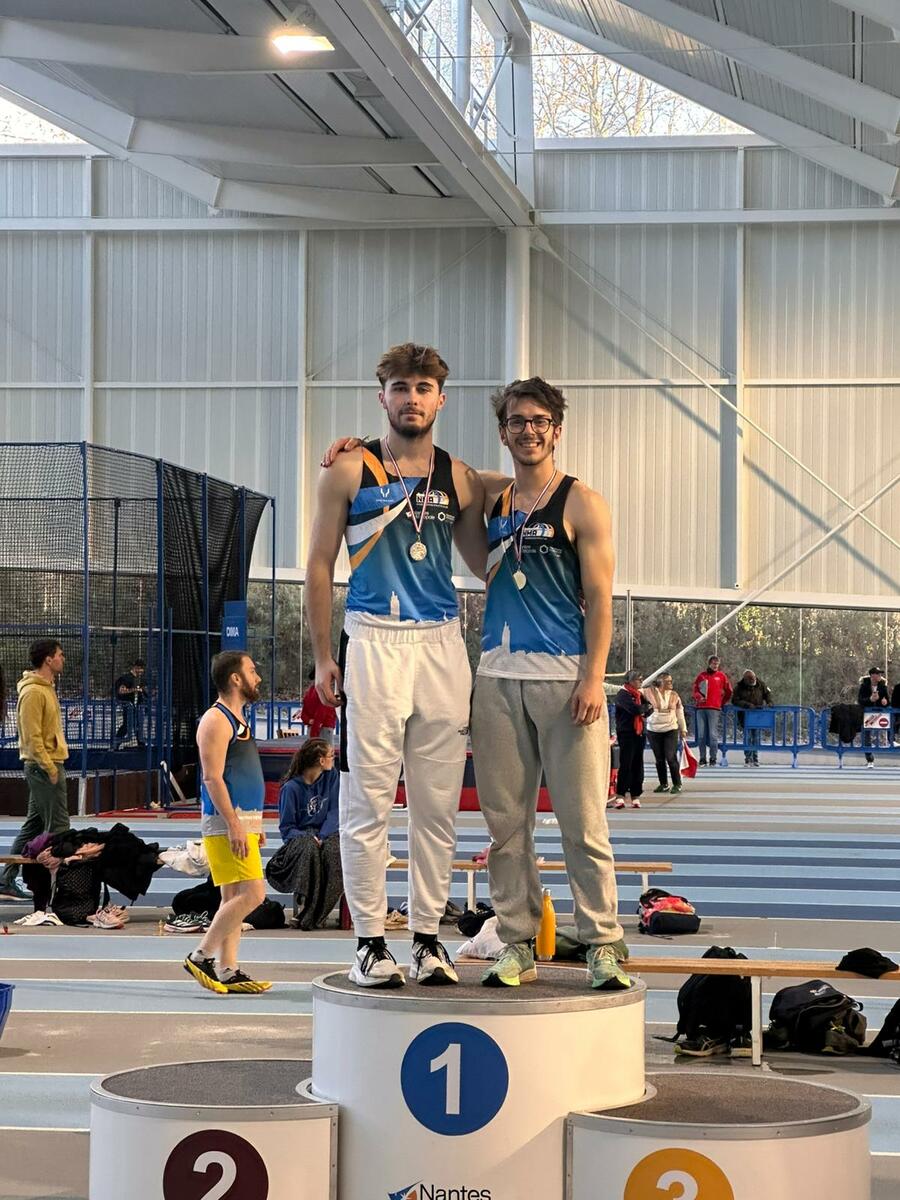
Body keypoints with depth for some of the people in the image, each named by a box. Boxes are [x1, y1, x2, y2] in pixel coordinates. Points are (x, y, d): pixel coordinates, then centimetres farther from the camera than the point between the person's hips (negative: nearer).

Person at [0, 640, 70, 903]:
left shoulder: (46, 688, 16)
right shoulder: (33, 692, -16)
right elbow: (32, 735, -20)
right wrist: (49, 767, -21)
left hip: (46, 766, 10)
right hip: (45, 765, -10)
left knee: (33, 826, 12)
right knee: (58, 826, -7)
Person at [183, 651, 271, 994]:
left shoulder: (236, 719, 20)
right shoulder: (216, 720, -11)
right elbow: (213, 777, -18)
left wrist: (254, 823, 23)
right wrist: (234, 824, -23)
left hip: (241, 821, 10)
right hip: (226, 823, -10)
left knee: (234, 898, 8)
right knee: (252, 893, -13)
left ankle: (227, 972, 9)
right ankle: (202, 956, -7)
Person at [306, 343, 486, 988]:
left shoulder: (460, 478, 10)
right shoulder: (350, 470, 3)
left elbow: (484, 561, 19)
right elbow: (320, 564, 4)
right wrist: (324, 657, 0)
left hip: (442, 645, 3)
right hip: (373, 644, -3)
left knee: (438, 806, 5)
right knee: (368, 803, -3)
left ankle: (429, 938, 13)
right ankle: (370, 941, 4)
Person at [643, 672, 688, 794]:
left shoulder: (674, 695, 6)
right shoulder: (649, 692, -3)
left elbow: (680, 713, 12)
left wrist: (683, 729, 12)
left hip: (671, 730, 0)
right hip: (654, 731, 0)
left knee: (671, 757, -8)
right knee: (659, 759, 7)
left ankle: (677, 784, 2)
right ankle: (663, 784, 19)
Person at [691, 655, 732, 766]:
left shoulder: (721, 676, 8)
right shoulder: (701, 675, 11)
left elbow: (728, 691, 16)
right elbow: (694, 690, 11)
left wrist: (722, 703, 14)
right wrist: (698, 697, -8)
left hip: (714, 708, -2)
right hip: (701, 708, 2)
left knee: (713, 735, -8)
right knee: (701, 735, 1)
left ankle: (713, 758, -4)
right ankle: (702, 758, 5)